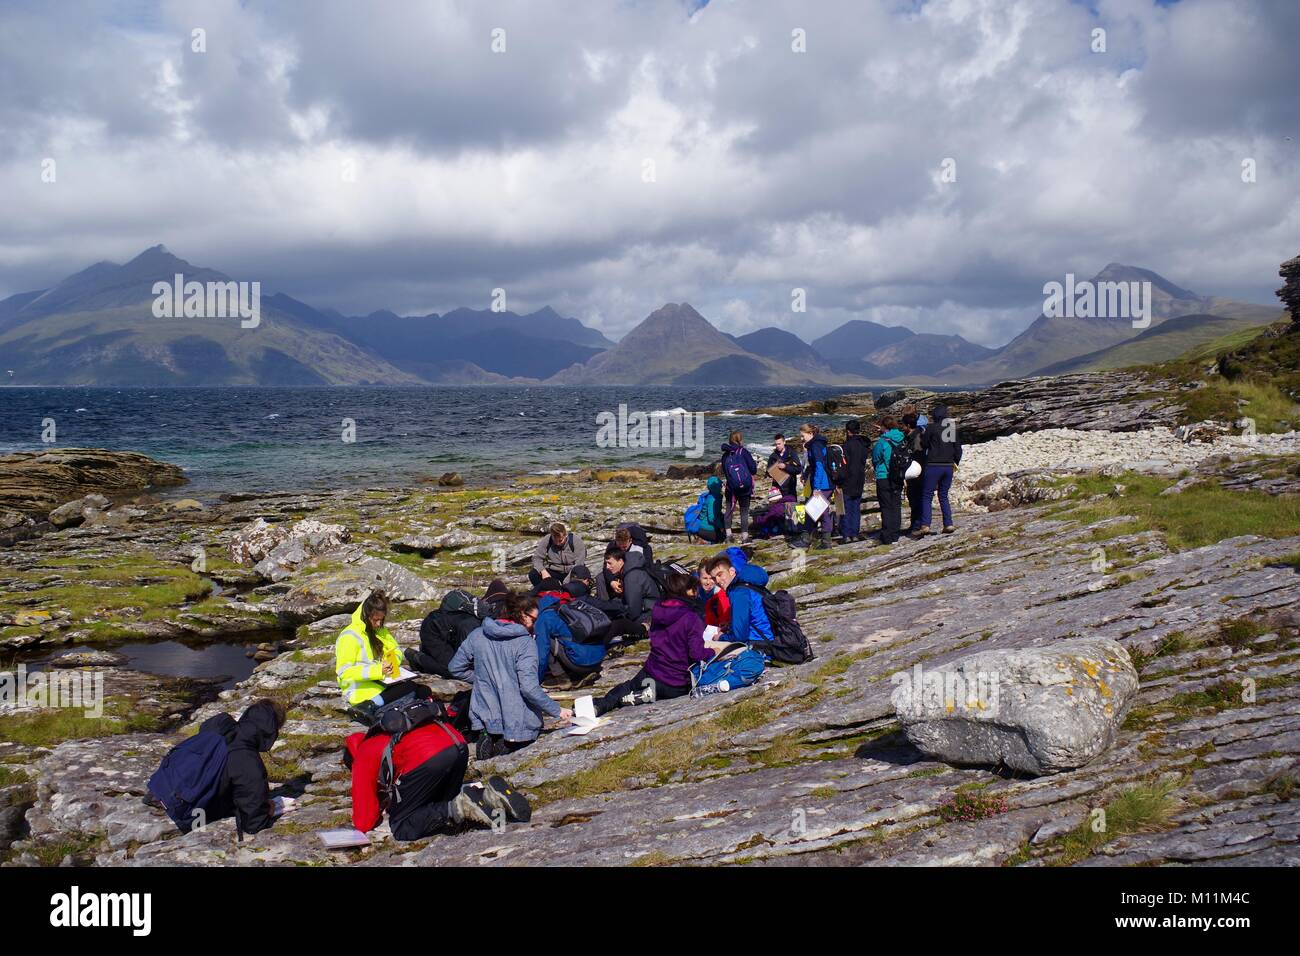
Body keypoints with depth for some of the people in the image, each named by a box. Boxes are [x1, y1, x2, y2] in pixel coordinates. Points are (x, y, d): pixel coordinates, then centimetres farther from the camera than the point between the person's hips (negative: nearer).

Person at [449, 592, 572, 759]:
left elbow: (455, 669, 9)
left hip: (483, 717, 5)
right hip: (517, 720, -5)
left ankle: (487, 736, -1)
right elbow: (529, 687, -19)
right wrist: (557, 710, -10)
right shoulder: (525, 642, -12)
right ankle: (510, 742, -7)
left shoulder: (477, 635, 3)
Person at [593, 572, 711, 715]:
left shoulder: (657, 611, 1)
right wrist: (712, 653, -1)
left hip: (652, 672, 4)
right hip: (677, 686, -4)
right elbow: (697, 654, -22)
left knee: (625, 688, 26)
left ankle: (599, 705, -4)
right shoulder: (692, 618, -19)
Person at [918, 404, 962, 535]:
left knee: (927, 496, 0)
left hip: (933, 466, -5)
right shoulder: (953, 428, 6)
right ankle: (948, 524, 8)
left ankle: (925, 525, -11)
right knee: (943, 496, 16)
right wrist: (955, 463, 22)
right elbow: (958, 448, 10)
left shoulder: (931, 427, -9)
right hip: (948, 466, 5)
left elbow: (924, 445, -2)